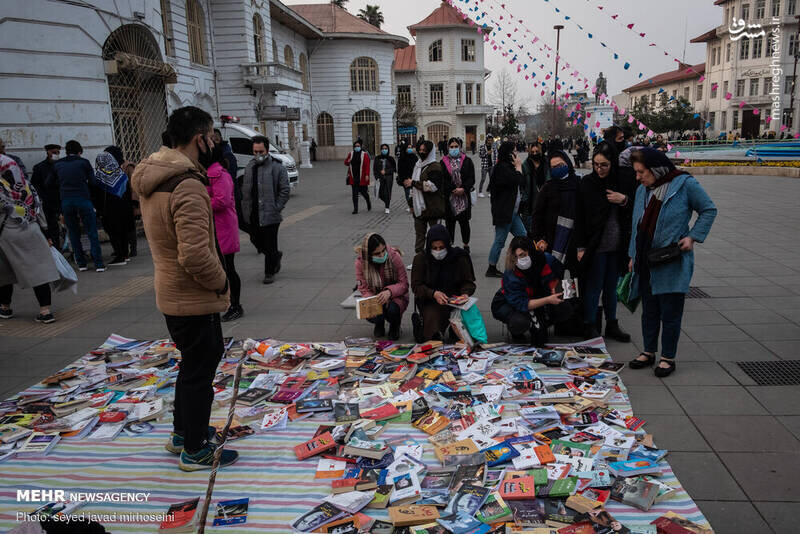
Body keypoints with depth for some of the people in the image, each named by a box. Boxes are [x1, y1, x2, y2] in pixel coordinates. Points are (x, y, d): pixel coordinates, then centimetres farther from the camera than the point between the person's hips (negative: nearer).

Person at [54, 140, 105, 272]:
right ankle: (98, 263, -5)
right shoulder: (83, 162, 4)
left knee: (73, 234, 12)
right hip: (83, 199, -3)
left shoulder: (58, 165, 12)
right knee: (92, 233, 0)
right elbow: (92, 181, 2)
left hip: (65, 201, 3)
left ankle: (81, 263, 13)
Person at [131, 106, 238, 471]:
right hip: (194, 299, -10)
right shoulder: (187, 187, -25)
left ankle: (183, 432, 41)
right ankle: (195, 450, 23)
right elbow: (195, 255, -31)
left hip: (170, 292, 10)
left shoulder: (153, 178, 6)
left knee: (194, 362, 25)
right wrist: (221, 281, -15)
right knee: (199, 371, 6)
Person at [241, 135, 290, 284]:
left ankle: (269, 273, 17)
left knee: (270, 246, 2)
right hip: (252, 216, 6)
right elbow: (244, 189, 16)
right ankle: (276, 256, 40)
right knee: (256, 240, 15)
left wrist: (276, 208, -12)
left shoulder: (277, 168, -7)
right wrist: (245, 208, 6)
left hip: (270, 215, -6)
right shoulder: (249, 167, 10)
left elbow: (285, 190, -7)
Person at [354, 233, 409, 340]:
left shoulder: (394, 256, -18)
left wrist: (389, 291, -35)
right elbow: (364, 289, -10)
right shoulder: (361, 262, -14)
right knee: (371, 315, -30)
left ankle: (395, 326, 7)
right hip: (374, 297, 1)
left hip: (395, 296, -1)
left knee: (392, 310, -34)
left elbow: (404, 284, -13)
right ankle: (379, 324, 12)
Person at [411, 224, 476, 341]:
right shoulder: (421, 259, -2)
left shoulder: (459, 258, 0)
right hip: (429, 301, -1)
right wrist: (434, 293, -23)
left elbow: (468, 282, 7)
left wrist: (465, 293, -17)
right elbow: (416, 286, -5)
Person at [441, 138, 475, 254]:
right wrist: (453, 189, -12)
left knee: (464, 222, 5)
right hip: (449, 197, 0)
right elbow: (442, 180, -2)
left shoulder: (467, 161, 6)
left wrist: (463, 189, -14)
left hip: (464, 197, 0)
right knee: (450, 223, 4)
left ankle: (466, 245, 18)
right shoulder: (443, 162, 5)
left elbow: (472, 178, 0)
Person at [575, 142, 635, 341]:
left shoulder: (625, 183, 3)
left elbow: (636, 211, 10)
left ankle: (612, 325, 25)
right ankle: (590, 328, 12)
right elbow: (580, 217, -5)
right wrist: (581, 247, -8)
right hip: (595, 245, -3)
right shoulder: (587, 183, -5)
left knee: (611, 287, 13)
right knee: (594, 287, 2)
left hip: (617, 246, 3)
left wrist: (624, 201, -11)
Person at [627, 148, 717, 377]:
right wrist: (633, 256, 14)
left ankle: (668, 358, 16)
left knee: (670, 313, 2)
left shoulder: (685, 184, -8)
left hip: (672, 263, -5)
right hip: (646, 263, 5)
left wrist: (692, 237, -10)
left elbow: (709, 210, 1)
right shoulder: (642, 190, 9)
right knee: (649, 310, 14)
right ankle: (649, 352, 28)